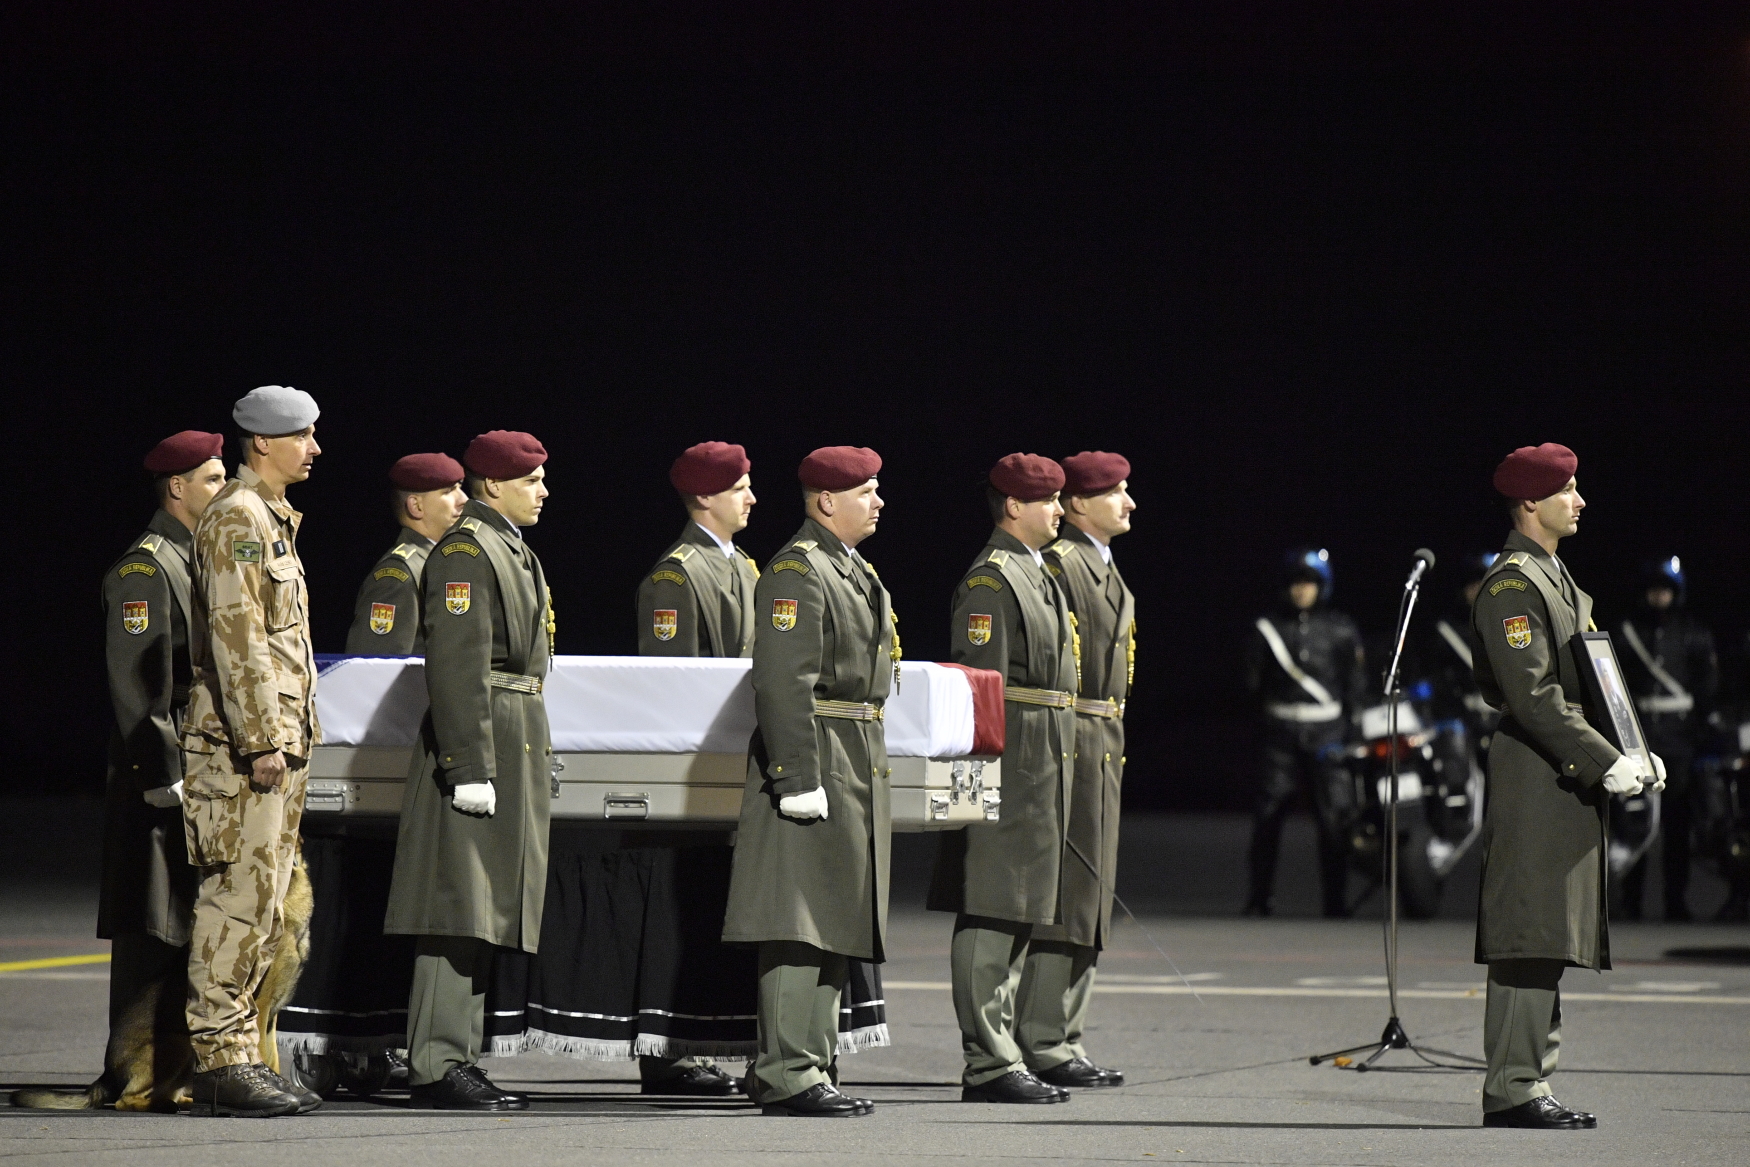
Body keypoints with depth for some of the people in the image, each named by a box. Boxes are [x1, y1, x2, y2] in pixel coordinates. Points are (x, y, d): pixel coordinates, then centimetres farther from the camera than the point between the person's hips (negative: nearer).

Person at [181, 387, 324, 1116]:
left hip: (279, 742, 10)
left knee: (262, 903, 11)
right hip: (245, 742, -10)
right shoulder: (237, 518, -12)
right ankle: (221, 1062, -9)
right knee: (238, 899, -10)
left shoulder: (273, 519, 19)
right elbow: (236, 637, -19)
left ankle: (239, 1053, 14)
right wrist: (262, 741, -22)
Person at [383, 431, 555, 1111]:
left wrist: (535, 757, 24)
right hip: (478, 744, -10)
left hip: (514, 745, 10)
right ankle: (436, 1068, -11)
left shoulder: (511, 549, 20)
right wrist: (471, 767, -24)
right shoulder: (465, 550, -12)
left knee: (481, 917, 10)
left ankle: (457, 1062, 13)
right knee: (460, 911, -11)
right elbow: (456, 665, -19)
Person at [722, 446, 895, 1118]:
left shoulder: (856, 572, 20)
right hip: (813, 764, -10)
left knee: (834, 930, 10)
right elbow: (782, 682, -19)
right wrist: (799, 779, -24)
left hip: (858, 770, 10)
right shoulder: (796, 572, -12)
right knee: (800, 929, -11)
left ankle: (811, 1070, 14)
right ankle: (786, 1078, -11)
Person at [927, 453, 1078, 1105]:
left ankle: (998, 1056, 16)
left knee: (1020, 913, 11)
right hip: (1009, 764, -10)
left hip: (1047, 764, 10)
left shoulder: (1038, 576, 20)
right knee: (992, 916, -8)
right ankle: (989, 1065, -9)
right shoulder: (990, 580, -11)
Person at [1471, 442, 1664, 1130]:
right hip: (1533, 781, -10)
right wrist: (1605, 763, -21)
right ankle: (1513, 1089, -10)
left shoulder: (1558, 581, 21)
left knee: (1548, 943, 10)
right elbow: (1533, 696, -19)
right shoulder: (1512, 584, -11)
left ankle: (1530, 1085, 13)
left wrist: (1628, 755, 11)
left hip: (1569, 781, 10)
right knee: (1529, 935, -11)